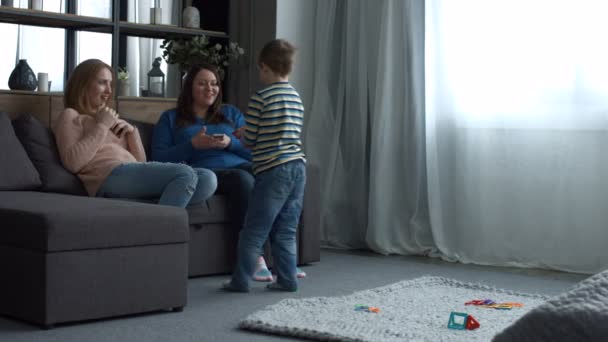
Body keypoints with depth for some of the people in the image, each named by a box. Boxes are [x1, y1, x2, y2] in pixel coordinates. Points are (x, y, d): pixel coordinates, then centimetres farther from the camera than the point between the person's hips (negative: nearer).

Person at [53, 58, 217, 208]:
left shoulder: (110, 119, 35)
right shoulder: (71, 116, 13)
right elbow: (73, 163, -8)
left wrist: (132, 131, 10)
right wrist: (102, 126, -3)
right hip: (110, 177, -8)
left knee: (207, 179, -17)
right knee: (185, 174, -29)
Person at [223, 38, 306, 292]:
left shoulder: (260, 99, -8)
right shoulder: (297, 98, 12)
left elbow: (250, 140, -6)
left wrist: (240, 134, 18)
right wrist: (247, 134, 25)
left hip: (273, 170, -6)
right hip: (298, 167, 7)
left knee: (254, 230, 0)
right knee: (286, 230, 12)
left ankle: (240, 280, 3)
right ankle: (287, 279, 13)